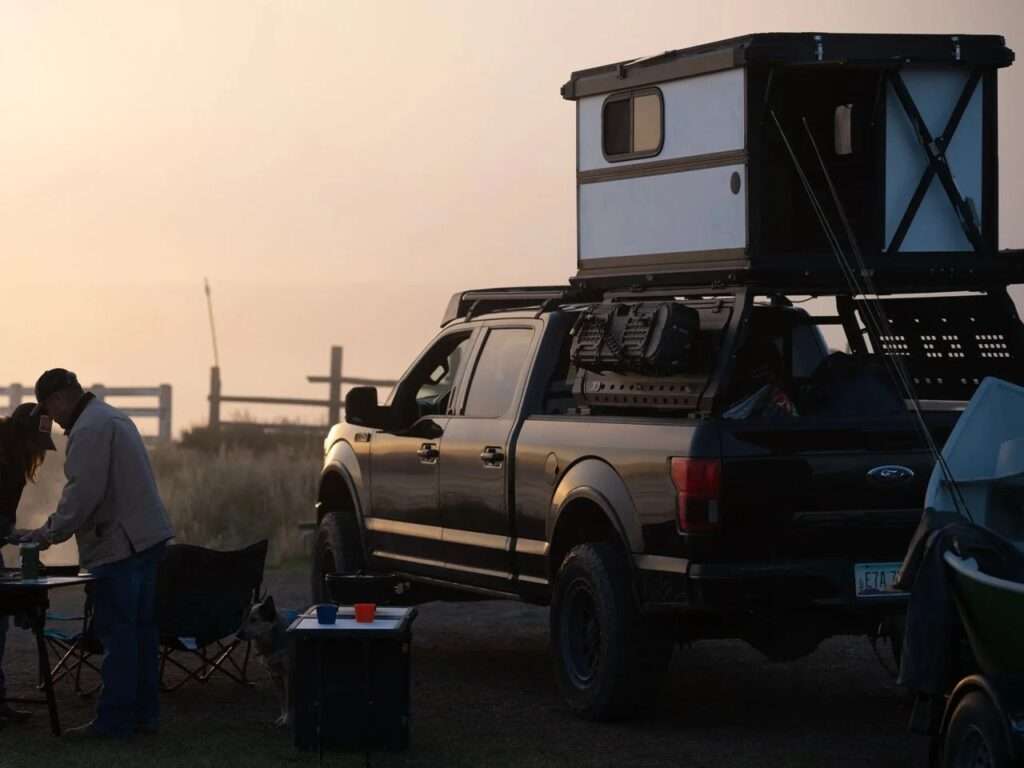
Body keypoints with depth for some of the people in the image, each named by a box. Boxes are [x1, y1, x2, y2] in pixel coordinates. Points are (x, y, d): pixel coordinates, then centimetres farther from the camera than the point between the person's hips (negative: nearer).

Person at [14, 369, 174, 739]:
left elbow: (82, 493, -20)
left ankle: (113, 720, -4)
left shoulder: (89, 430, -14)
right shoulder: (113, 418, 18)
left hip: (118, 544, -10)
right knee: (142, 629, 13)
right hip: (147, 537, 10)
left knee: (117, 635, -6)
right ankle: (144, 713, 17)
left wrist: (50, 532, -9)